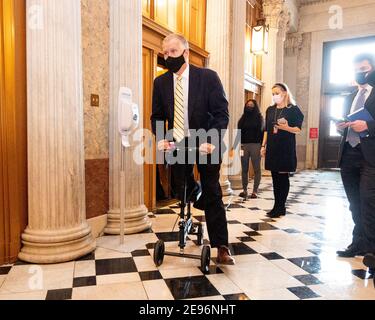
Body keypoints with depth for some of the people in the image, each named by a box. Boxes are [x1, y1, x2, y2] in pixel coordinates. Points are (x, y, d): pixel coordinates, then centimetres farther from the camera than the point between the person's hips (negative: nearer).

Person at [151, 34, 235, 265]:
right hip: (177, 143, 4)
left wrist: (211, 141, -28)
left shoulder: (208, 77, -12)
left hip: (206, 143, -3)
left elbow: (222, 113, -13)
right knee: (181, 190, 10)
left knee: (213, 194, 1)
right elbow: (157, 116, 6)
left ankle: (222, 248, 10)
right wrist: (161, 138, -14)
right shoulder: (161, 82, 0)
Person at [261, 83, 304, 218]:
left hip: (286, 147, -5)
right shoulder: (270, 110, 12)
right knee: (275, 177, 7)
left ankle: (281, 207, 5)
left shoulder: (293, 109, -3)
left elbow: (298, 129, -6)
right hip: (272, 147, 5)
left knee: (283, 176, -2)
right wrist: (263, 145, 9)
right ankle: (277, 206, 15)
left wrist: (287, 127, -24)